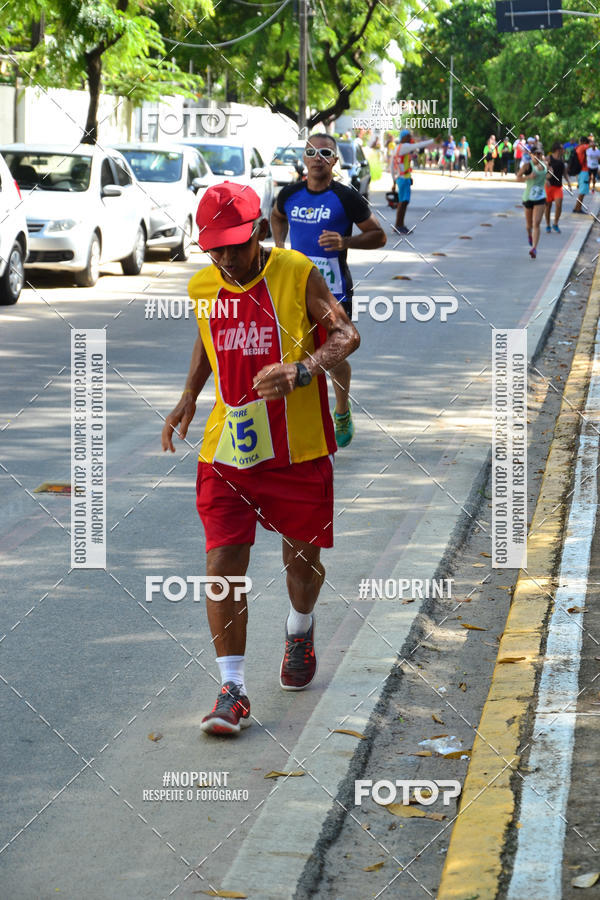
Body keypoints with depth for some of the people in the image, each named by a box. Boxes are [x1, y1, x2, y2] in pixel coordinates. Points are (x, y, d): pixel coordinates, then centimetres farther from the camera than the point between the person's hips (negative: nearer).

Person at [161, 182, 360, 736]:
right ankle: (233, 689, -5)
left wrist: (301, 370, -28)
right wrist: (189, 397, 9)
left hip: (298, 447, -2)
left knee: (302, 555, 15)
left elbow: (346, 335, -10)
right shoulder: (203, 287, 3)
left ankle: (300, 633, 47)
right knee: (223, 565, -9)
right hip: (226, 449, 2)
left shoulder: (297, 274, -10)